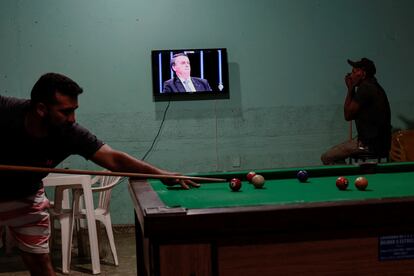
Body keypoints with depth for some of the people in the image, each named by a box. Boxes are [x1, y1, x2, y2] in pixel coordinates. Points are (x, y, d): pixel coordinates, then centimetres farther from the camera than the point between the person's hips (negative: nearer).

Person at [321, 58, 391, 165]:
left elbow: (348, 115, -12)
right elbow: (354, 113, 18)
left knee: (326, 158, -6)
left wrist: (350, 89, -6)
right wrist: (352, 89, 12)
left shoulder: (365, 88, -17)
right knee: (336, 155, 25)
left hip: (369, 144, -11)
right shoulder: (375, 87, 15)